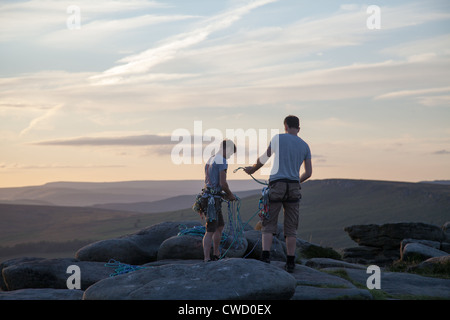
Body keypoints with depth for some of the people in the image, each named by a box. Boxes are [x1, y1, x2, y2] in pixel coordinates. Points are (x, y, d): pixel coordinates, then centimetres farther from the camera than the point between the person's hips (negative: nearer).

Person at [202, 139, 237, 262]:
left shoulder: (210, 160, 19)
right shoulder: (222, 161, -11)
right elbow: (223, 183, -17)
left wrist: (225, 195, 20)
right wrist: (230, 194, 1)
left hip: (208, 194, 10)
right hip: (213, 198, -10)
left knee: (220, 226, 20)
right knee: (211, 230, -11)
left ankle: (216, 255, 27)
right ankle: (207, 259, -13)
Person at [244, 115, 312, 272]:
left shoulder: (278, 138, 0)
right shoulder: (305, 146, 10)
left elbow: (264, 158, 7)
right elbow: (308, 172, 10)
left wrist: (253, 169, 25)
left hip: (277, 184, -3)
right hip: (294, 187, 3)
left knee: (268, 224, 1)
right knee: (291, 228, 7)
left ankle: (265, 256, -14)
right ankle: (290, 262, 7)